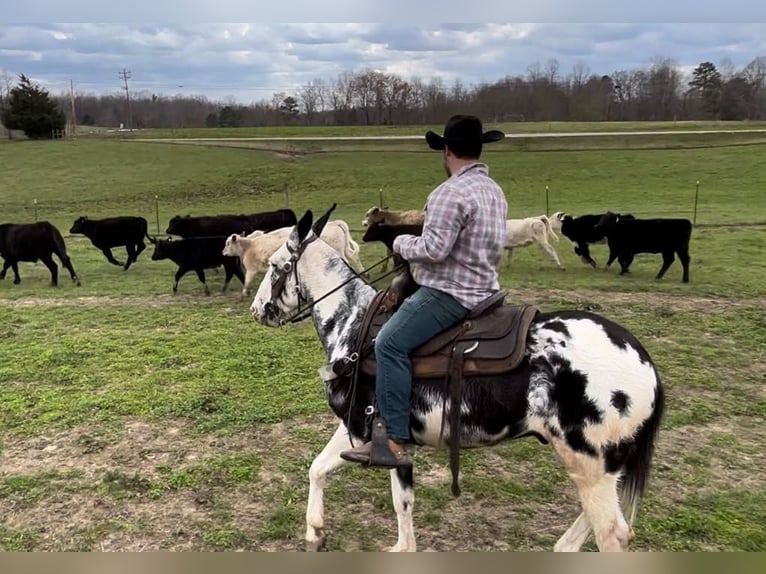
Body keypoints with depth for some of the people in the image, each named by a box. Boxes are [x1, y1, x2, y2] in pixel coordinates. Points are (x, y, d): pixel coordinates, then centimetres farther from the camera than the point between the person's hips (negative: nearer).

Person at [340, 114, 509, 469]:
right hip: (483, 288, 11)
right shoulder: (495, 191, 13)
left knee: (390, 343, -16)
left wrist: (402, 243, -5)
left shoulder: (451, 192, -18)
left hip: (450, 292, -11)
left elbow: (433, 249, -24)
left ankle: (395, 443, -18)